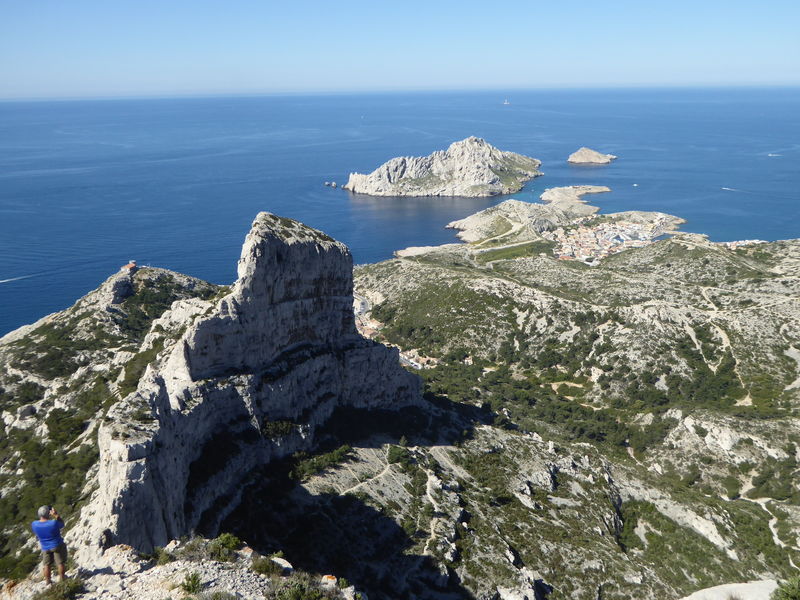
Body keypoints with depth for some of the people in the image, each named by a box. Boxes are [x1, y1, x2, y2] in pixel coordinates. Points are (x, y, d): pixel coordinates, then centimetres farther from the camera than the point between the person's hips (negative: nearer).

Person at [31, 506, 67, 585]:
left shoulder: (34, 524, -16)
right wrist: (56, 515, -7)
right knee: (61, 563, 12)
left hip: (45, 548, 4)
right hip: (57, 546, -4)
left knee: (47, 565, 18)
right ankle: (61, 579, 20)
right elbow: (62, 524, -7)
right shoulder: (54, 523, -28)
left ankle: (48, 581, 25)